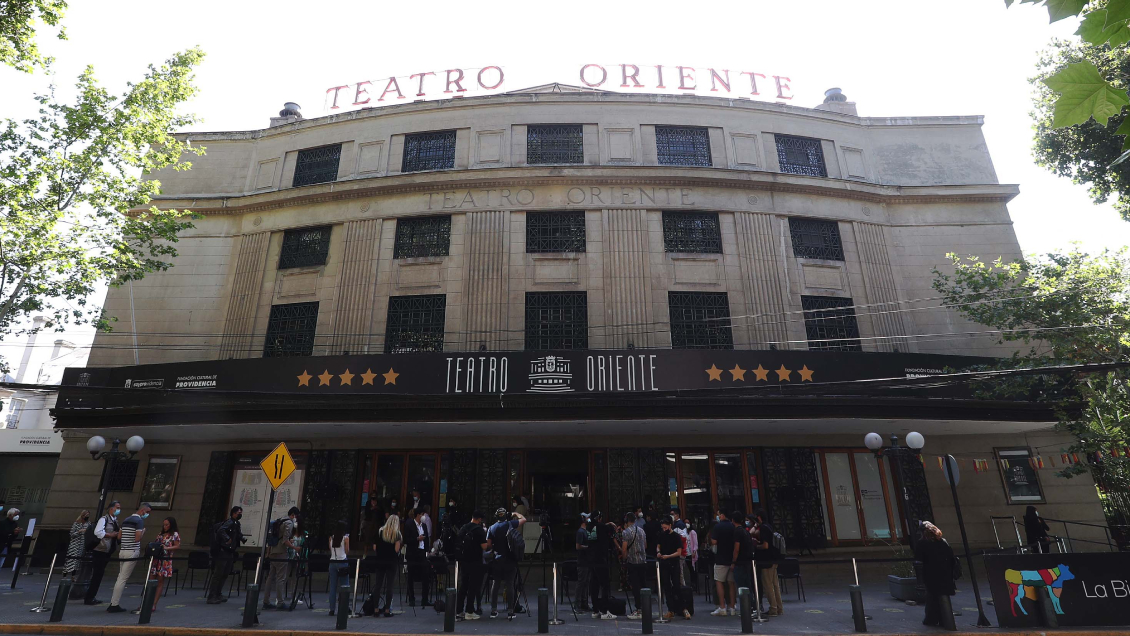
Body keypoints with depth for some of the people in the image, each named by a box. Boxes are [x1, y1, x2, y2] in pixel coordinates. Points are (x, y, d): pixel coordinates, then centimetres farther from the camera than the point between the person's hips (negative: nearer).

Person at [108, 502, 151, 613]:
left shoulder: (126, 520, 16)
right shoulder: (139, 521, -12)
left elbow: (119, 537, 17)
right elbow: (137, 538, -18)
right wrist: (143, 531, 0)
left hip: (122, 551, 8)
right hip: (132, 552, -8)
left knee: (121, 578, 12)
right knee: (123, 579, -4)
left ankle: (114, 603, 14)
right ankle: (114, 605, -2)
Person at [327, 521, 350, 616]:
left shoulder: (331, 538, 5)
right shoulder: (346, 538, -6)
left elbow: (330, 551, 13)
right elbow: (347, 552, -2)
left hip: (332, 562, 4)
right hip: (343, 563, -4)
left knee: (332, 587, 8)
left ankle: (332, 609, 9)